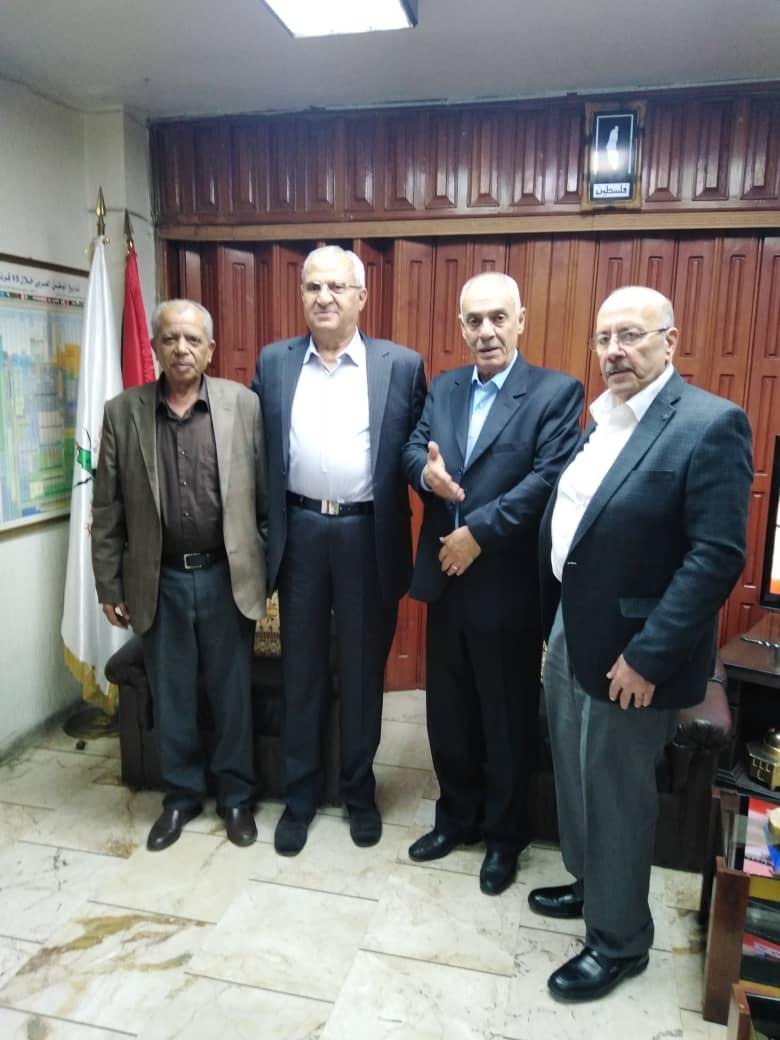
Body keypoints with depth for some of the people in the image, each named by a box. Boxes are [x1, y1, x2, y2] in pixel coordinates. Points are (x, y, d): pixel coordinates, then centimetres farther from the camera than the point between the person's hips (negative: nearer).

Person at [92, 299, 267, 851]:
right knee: (171, 697, 14)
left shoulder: (244, 404, -3)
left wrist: (271, 568, -1)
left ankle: (237, 794, 31)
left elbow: (267, 493, -1)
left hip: (226, 576, -1)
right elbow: (108, 509, 2)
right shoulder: (123, 412, 0)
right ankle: (182, 793, 35)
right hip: (158, 581, 1)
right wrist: (110, 586, 3)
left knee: (233, 694, 11)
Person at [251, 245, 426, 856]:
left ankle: (360, 788, 32)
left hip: (367, 536, -1)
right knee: (301, 668, 13)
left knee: (363, 669, 12)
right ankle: (300, 792, 30)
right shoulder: (273, 362, 5)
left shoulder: (402, 365, -1)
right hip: (299, 532, 2)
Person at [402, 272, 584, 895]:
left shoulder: (557, 392, -8)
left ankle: (505, 834, 33)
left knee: (508, 720, 12)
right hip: (446, 578, 5)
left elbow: (549, 479, -17)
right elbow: (412, 448, 5)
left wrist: (478, 532, -20)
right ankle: (457, 816, 40)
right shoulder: (443, 388, 10)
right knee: (448, 714, 18)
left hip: (508, 585, -5)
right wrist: (425, 470, -19)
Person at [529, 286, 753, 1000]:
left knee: (616, 792, 8)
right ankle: (589, 883, 46)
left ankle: (619, 939, 31)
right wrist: (551, 617, 9)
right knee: (575, 773, 22)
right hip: (569, 632, 8)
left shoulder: (710, 424, -16)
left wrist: (647, 656, -21)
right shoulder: (599, 419, 9)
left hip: (630, 650, -7)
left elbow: (718, 555, -20)